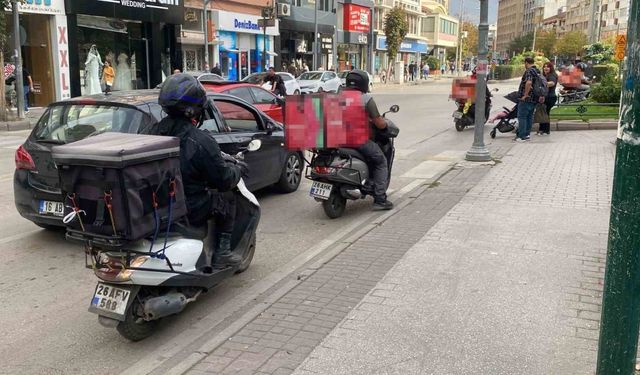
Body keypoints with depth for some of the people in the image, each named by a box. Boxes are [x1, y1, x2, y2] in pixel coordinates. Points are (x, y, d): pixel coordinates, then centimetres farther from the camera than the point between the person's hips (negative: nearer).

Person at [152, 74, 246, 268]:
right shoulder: (201, 141, -23)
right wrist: (238, 169, 7)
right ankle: (221, 252, 15)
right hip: (189, 211, -6)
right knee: (227, 199, 17)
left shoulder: (155, 131, -4)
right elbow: (224, 180, -15)